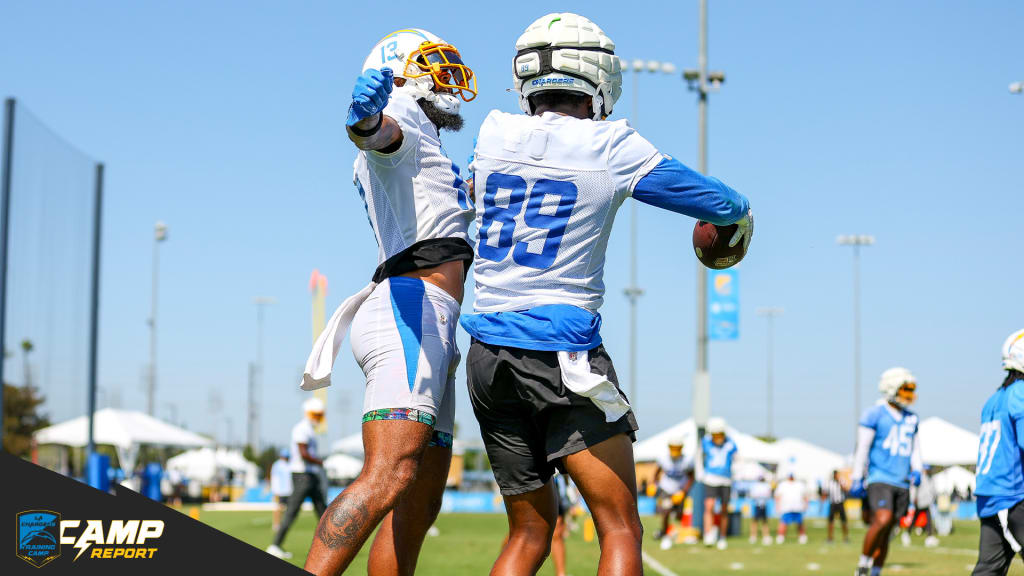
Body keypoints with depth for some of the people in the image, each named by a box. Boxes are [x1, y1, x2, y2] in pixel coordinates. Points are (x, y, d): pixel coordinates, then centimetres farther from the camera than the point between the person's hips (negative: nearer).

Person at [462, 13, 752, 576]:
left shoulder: (492, 136, 4)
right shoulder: (613, 149, -6)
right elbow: (723, 205, 3)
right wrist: (738, 218, 26)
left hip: (488, 355, 6)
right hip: (562, 352, -5)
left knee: (529, 531, 16)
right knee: (621, 530, 1)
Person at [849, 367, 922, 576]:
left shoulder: (911, 419, 15)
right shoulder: (875, 414, -3)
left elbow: (915, 449, 23)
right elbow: (862, 447, -5)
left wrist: (916, 470, 4)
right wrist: (857, 479, -7)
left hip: (902, 484, 6)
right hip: (880, 479, -6)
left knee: (885, 533, 7)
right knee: (882, 520, -25)